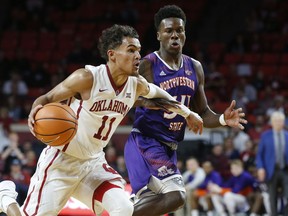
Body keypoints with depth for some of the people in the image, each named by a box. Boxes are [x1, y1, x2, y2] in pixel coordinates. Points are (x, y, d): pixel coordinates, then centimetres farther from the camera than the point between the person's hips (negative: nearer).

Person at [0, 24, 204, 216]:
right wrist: (35, 112, -38)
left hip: (94, 163, 5)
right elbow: (46, 99, -16)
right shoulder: (87, 78, -22)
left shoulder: (137, 85, -3)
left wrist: (186, 112, 27)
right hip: (62, 159, -5)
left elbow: (155, 92, 21)